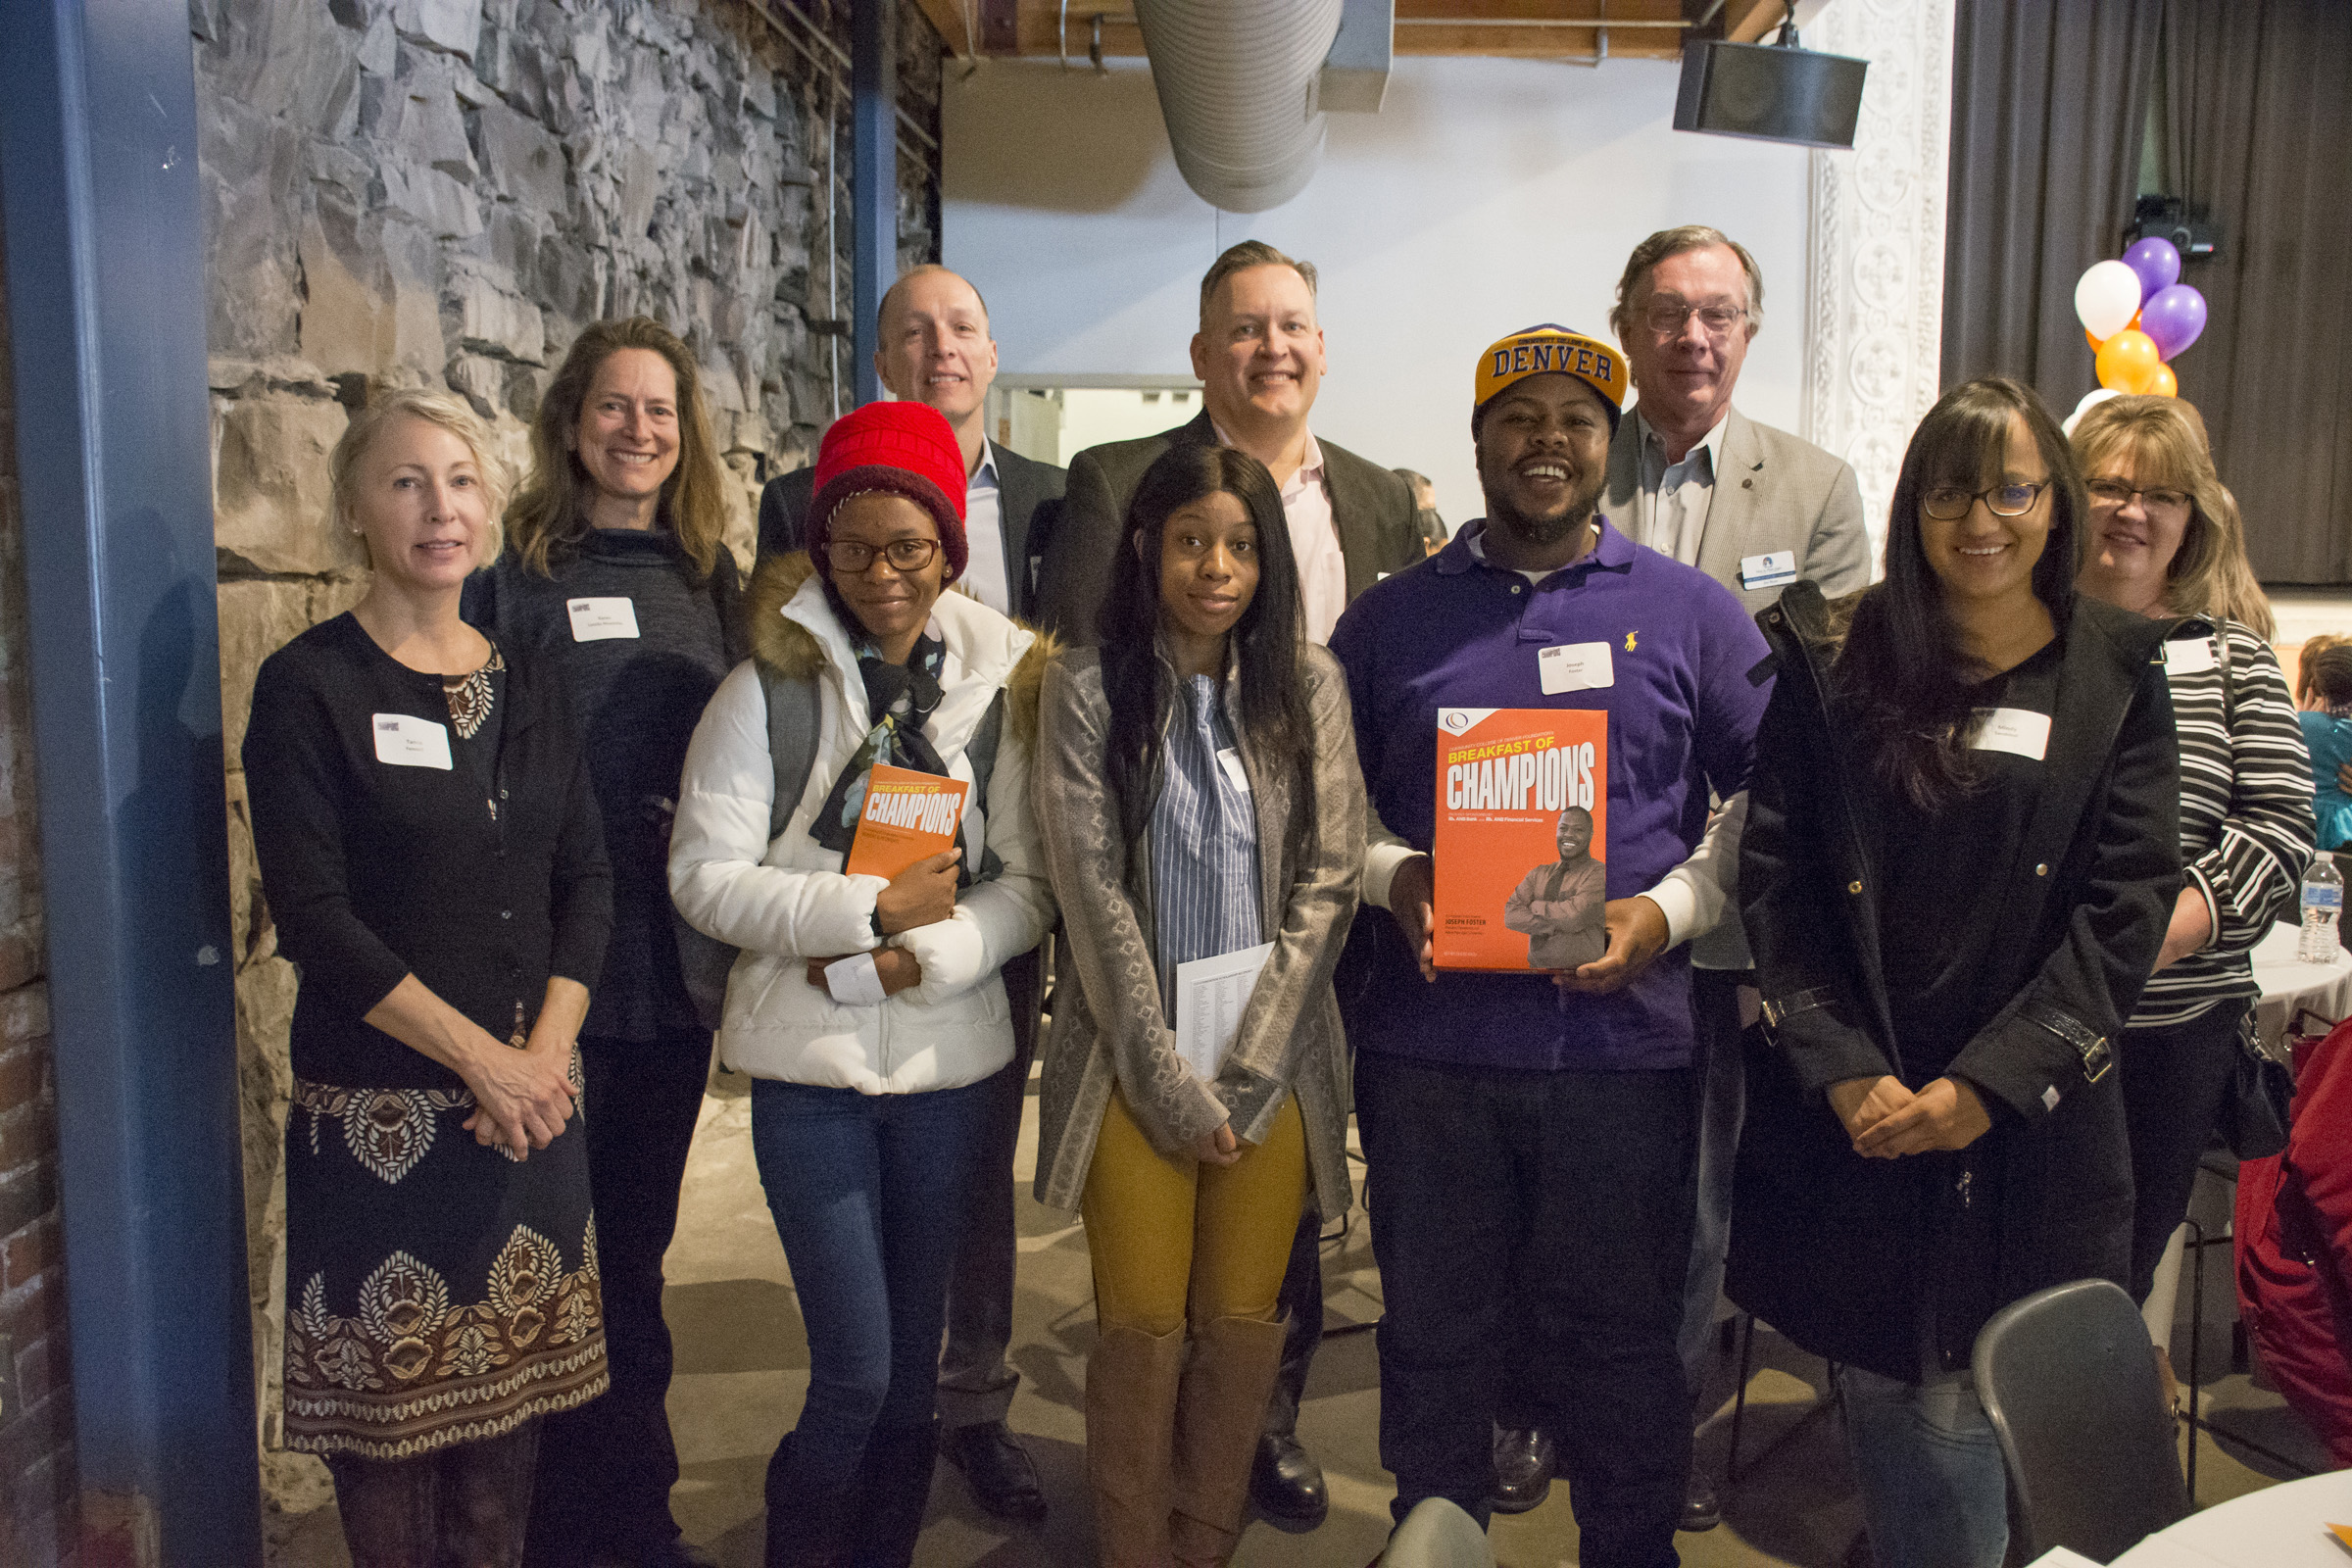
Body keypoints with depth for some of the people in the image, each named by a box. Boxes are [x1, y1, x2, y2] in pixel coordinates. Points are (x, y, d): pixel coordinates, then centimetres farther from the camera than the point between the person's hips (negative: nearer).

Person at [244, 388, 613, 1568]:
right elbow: (314, 917, -12)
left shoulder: (528, 683, 8)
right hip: (378, 1109, -4)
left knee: (507, 1384, 13)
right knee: (388, 1401, 7)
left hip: (529, 1093, 4)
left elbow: (587, 881, 6)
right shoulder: (308, 687, -6)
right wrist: (480, 1057, -14)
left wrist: (546, 1050, -7)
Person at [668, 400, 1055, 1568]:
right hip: (810, 1064, -2)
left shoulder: (1001, 683, 1)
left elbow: (1031, 882, -2)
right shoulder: (769, 687, -5)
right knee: (856, 1368, -2)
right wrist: (872, 910, -15)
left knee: (912, 1355, 15)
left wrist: (915, 958, -15)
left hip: (950, 1058, 3)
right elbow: (704, 876, -8)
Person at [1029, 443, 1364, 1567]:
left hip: (1276, 1063, 2)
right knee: (1143, 1327, 4)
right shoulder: (1088, 685, -3)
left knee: (1244, 1324, 8)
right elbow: (1092, 890, -7)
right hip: (1135, 1057, -2)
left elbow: (1328, 880, -1)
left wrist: (1245, 1069, -8)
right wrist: (1172, 1079, -10)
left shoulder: (1307, 684, 3)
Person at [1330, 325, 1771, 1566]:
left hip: (1624, 1036, -1)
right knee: (1431, 1332, 13)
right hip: (1425, 1042, 1)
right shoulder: (1390, 617, 9)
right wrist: (1391, 876, -7)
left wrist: (1669, 910, -8)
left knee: (1617, 1337, 11)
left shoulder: (1692, 613, 6)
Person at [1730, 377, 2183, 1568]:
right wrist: (1845, 1071, -10)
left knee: (1963, 1410, 1)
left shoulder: (2115, 671, 5)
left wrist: (1985, 1087, -10)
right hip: (1852, 1117, 0)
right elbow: (1773, 876, -1)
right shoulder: (1828, 654, 4)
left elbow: (2128, 904, -1)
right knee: (1902, 1408, 5)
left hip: (2032, 1127, 0)